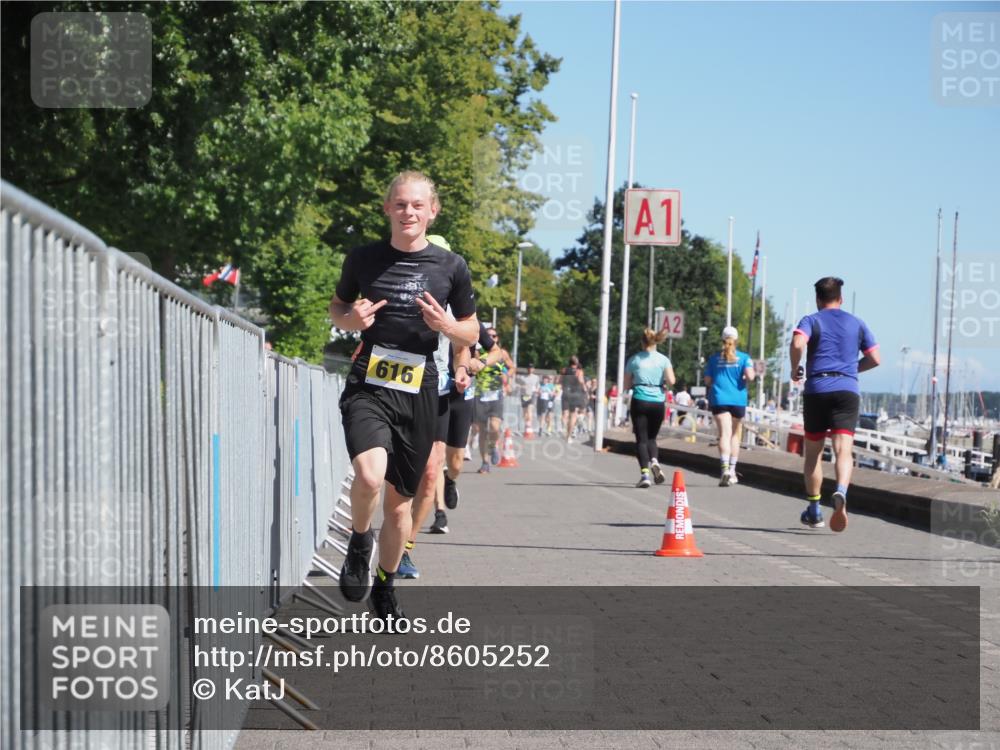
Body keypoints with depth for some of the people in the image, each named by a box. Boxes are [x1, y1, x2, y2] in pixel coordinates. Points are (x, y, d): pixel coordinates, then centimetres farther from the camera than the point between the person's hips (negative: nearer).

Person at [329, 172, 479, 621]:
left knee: (400, 500, 10)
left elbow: (471, 334, 12)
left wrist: (445, 324, -10)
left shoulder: (451, 266, 3)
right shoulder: (363, 259, 3)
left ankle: (385, 588, 31)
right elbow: (337, 306, 19)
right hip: (367, 386, -2)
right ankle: (359, 544, 3)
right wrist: (350, 319, -5)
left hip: (419, 393, 2)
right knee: (369, 476, -28)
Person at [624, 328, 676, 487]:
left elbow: (626, 385, 4)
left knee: (641, 439, 1)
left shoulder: (634, 359, 2)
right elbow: (671, 380, -8)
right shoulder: (663, 359, 3)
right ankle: (654, 461, -11)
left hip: (640, 401, -2)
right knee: (651, 437, 17)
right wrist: (663, 384, 13)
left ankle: (645, 473, -13)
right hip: (658, 402, 2)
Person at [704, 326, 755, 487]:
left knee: (724, 434, -11)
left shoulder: (714, 358, 6)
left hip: (719, 400, 0)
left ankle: (725, 469, -30)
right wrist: (753, 375, 11)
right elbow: (750, 377, -11)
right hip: (738, 400, 0)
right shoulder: (744, 357, 1)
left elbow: (707, 380, 7)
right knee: (735, 435, 16)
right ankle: (732, 471, 22)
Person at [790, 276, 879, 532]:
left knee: (813, 453, 13)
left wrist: (795, 369, 0)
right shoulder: (857, 324, 15)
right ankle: (841, 492, -39)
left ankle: (814, 511, 19)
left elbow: (797, 343, -15)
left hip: (817, 389, -1)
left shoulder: (811, 320, 6)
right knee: (843, 450, -11)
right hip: (848, 390, 1)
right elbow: (875, 358, 12)